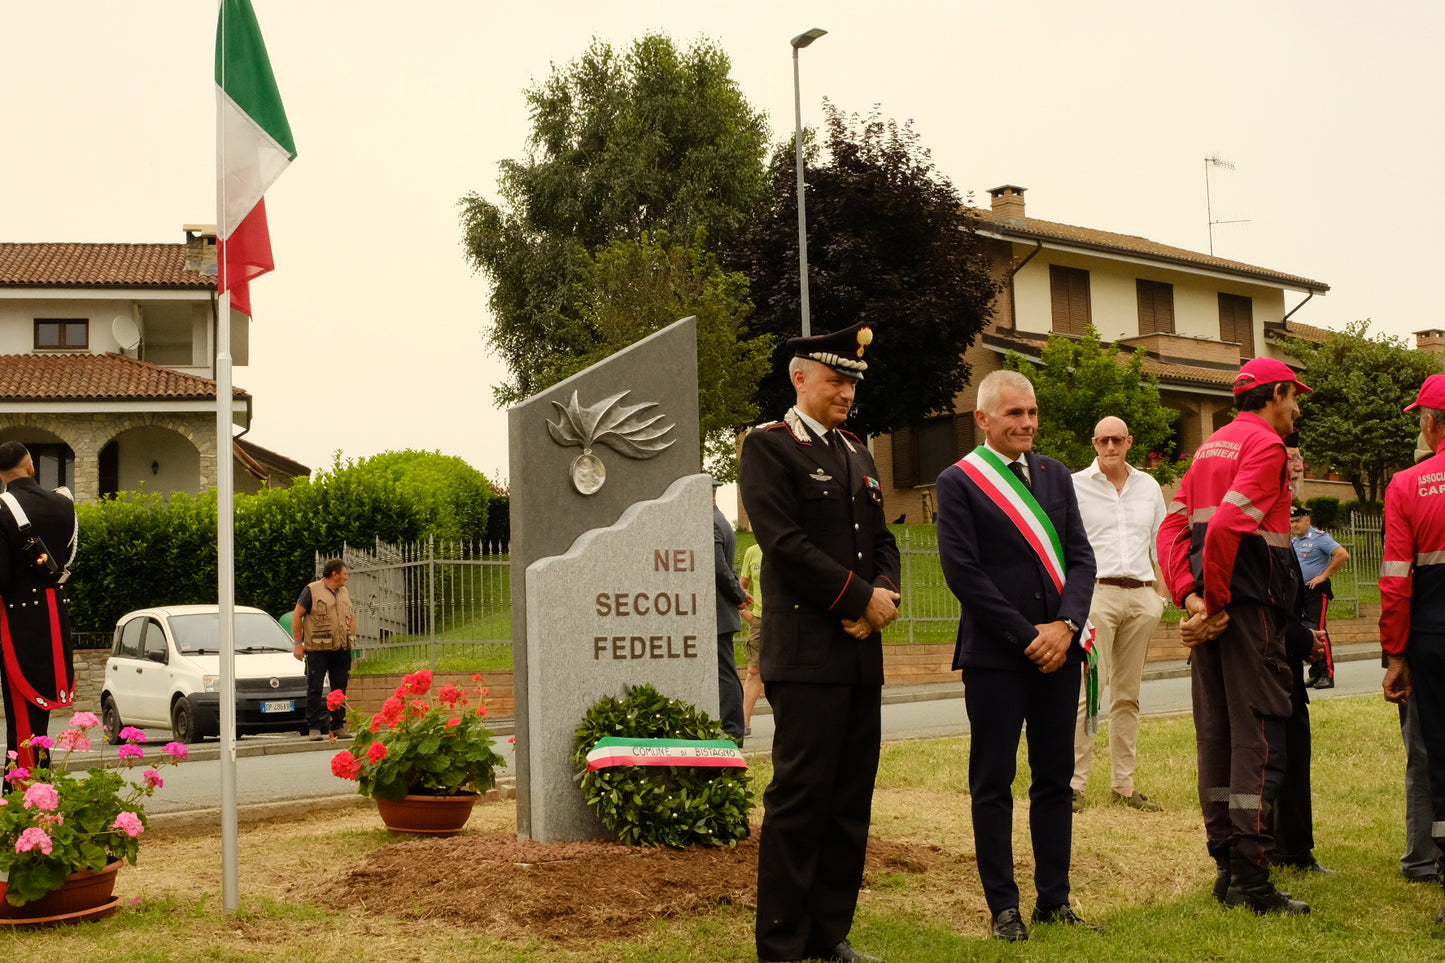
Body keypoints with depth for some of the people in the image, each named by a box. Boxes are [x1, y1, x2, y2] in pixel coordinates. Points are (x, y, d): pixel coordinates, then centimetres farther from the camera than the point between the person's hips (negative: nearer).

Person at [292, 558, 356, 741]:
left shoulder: (344, 593, 16)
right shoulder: (312, 590, -3)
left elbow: (351, 617, 26)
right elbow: (297, 615, -3)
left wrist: (351, 639, 15)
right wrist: (298, 643, -7)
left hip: (341, 650, 6)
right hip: (317, 650, -6)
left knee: (340, 689, 7)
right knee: (314, 689, -4)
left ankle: (337, 727, 14)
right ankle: (314, 728, -1)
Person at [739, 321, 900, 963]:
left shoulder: (858, 455, 20)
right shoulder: (768, 446, -4)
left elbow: (882, 541, 19)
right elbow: (785, 542, -14)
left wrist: (885, 594, -2)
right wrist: (860, 598, -12)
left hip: (862, 652, 7)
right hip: (806, 655, -7)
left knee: (851, 800, 9)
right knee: (799, 798, -4)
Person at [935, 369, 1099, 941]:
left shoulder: (1055, 475, 12)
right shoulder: (958, 482, -4)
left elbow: (1080, 555, 8)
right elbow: (963, 572, -10)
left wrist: (1065, 625, -8)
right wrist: (1026, 636, -12)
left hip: (1058, 648, 5)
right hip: (995, 655, -5)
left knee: (1055, 778, 9)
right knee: (993, 785, 3)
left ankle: (1054, 899, 18)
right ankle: (1003, 906, 11)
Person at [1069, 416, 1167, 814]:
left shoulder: (1148, 486, 13)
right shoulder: (1075, 485, 1)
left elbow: (1161, 542, 19)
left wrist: (1163, 593, 11)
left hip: (1141, 597, 5)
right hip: (1097, 592, -4)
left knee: (1128, 694, 8)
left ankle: (1124, 785, 13)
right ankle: (1074, 784, -9)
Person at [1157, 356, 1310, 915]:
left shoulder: (1210, 447, 19)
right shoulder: (1266, 445, -8)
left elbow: (1173, 527, 11)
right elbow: (1227, 524, -21)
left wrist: (1190, 597, 1)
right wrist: (1214, 603, -14)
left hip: (1212, 610, 9)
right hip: (1251, 607, -9)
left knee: (1216, 734, 10)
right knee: (1258, 737, -7)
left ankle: (1226, 868, 16)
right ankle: (1250, 879, -7)